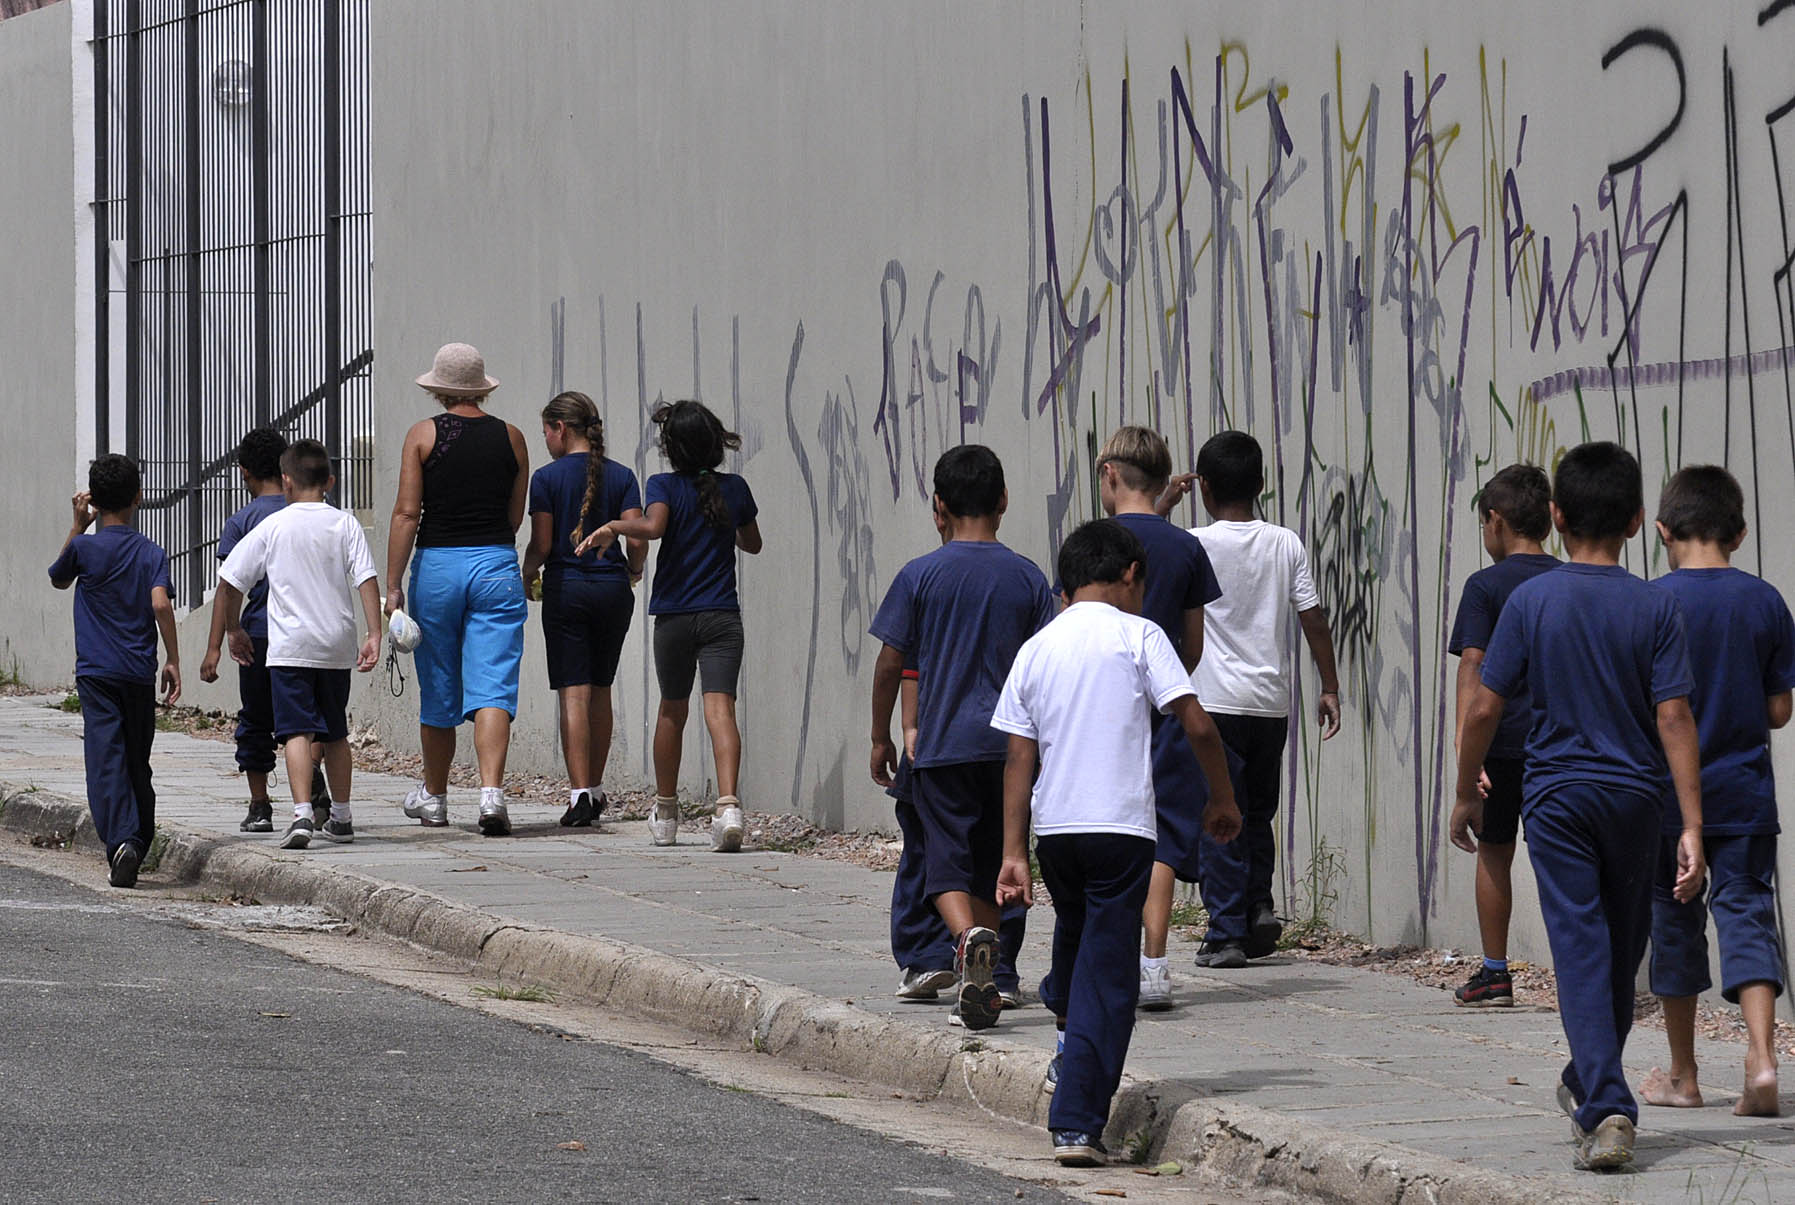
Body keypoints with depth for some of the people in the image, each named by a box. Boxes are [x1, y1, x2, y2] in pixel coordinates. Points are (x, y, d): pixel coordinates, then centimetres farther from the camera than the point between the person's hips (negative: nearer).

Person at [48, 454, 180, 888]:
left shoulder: (84, 547, -3)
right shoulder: (150, 552, 0)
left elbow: (58, 579, 18)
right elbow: (160, 604, -13)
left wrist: (78, 525, 15)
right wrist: (173, 661, -8)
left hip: (96, 673, -2)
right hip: (140, 673, 2)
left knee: (107, 759, -8)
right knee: (137, 762, 14)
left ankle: (121, 841, -25)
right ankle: (140, 845, 17)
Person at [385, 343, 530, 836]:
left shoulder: (423, 434, -2)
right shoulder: (511, 438, 4)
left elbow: (407, 513, -7)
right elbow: (516, 516, 11)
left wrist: (393, 586, -6)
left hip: (437, 565, -1)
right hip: (497, 564, 1)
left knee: (438, 691, 12)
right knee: (492, 689, -5)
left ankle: (433, 797, 27)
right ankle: (492, 792, -23)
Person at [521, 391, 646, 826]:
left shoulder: (547, 478, -5)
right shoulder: (621, 477, 2)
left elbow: (541, 545, -8)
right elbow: (637, 539, -3)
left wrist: (526, 577, 12)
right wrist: (633, 570, 18)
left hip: (566, 590, -3)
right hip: (613, 589, 3)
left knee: (574, 693, -5)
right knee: (600, 690, 16)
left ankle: (580, 794, -14)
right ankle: (595, 788, 23)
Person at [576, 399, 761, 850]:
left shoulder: (664, 486, -5)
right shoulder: (734, 488, 5)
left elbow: (652, 525, -26)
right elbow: (752, 543, 19)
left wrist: (612, 527, -11)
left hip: (674, 617, 0)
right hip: (722, 615, 0)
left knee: (672, 710, 17)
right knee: (720, 708, -11)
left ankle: (665, 813, 29)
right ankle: (728, 804, -33)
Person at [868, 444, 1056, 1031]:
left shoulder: (920, 576, -4)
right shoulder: (1027, 578, 1)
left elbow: (889, 664, -2)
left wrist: (881, 738, 10)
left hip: (941, 744, -2)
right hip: (1009, 742, 2)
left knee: (946, 862, 0)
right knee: (990, 863, 13)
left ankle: (969, 939, -30)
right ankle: (981, 988, 17)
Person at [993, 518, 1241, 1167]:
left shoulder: (1036, 649, 9)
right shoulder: (1138, 635, -2)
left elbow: (1019, 759, 6)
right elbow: (1197, 726, -8)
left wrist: (1014, 854, 6)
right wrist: (1223, 798, 7)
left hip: (1053, 828, 4)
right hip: (1121, 828, -4)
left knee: (1075, 934, 32)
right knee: (1107, 977, -1)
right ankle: (1077, 1123, -6)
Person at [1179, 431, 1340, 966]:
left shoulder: (1195, 546, -9)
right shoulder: (1286, 545, 2)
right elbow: (1314, 619, 2)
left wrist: (1162, 505, 13)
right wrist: (1329, 687, 10)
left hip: (1215, 704, -4)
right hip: (1272, 703, 4)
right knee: (1258, 815, 20)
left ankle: (1226, 934, 0)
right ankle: (1260, 907, 6)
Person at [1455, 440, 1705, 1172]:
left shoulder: (1530, 602, -6)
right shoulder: (1655, 609, -6)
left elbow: (1484, 708, -5)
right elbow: (1674, 717, -9)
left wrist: (1467, 794, 10)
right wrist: (1692, 827, -9)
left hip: (1556, 795, -1)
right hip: (1633, 794, 1)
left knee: (1581, 952, -5)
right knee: (1622, 953, 18)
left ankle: (1605, 1107, -20)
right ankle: (1590, 1086, 34)